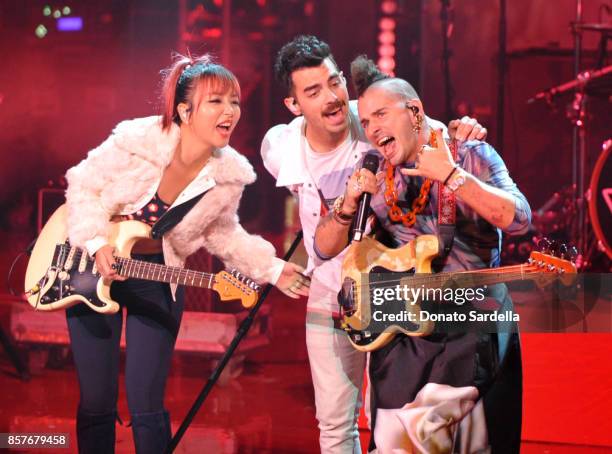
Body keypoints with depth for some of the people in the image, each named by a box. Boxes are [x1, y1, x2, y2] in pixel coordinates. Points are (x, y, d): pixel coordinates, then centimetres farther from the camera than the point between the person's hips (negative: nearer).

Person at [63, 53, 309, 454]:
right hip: (95, 269, -1)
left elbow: (222, 234, 5)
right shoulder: (136, 141, -22)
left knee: (147, 406, 0)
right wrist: (97, 242, -21)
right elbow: (83, 184, -9)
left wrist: (273, 269, -6)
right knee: (96, 402, 5)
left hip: (157, 279, 2)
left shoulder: (229, 176, -12)